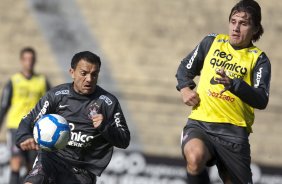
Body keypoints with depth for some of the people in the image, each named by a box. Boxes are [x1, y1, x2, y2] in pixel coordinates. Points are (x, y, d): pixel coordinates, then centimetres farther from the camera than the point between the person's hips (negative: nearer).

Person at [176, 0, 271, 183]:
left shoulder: (258, 59, 3)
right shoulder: (212, 42, 11)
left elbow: (261, 101, -11)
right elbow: (186, 67, 26)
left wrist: (233, 84, -27)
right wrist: (185, 88, 5)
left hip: (233, 132, 0)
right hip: (200, 123, 0)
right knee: (195, 158, -32)